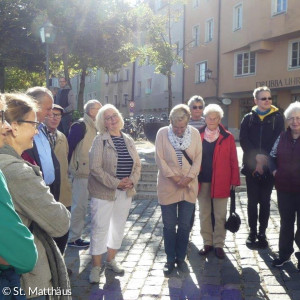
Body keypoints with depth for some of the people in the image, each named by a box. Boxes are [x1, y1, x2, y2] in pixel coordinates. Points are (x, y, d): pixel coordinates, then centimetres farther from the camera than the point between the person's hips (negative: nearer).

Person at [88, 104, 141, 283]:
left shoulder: (128, 140, 7)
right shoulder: (100, 140, -9)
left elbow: (137, 164, 9)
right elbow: (95, 167, -15)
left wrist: (131, 180, -10)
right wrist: (115, 183, -19)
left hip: (126, 192, 6)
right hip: (104, 191, -5)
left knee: (119, 227, 15)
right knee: (100, 228, 0)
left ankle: (111, 260, 32)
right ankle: (96, 266, 14)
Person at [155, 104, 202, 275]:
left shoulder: (195, 133, 0)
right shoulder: (162, 133, -5)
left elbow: (198, 158, 1)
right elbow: (160, 159, -8)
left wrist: (189, 177, -12)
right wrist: (174, 177, -14)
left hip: (189, 187, 2)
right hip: (168, 187, -1)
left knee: (185, 226, 8)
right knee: (169, 226, 7)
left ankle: (181, 258, 24)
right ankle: (170, 259, 21)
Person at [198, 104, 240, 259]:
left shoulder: (227, 137, -1)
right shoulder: (198, 136, 3)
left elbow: (233, 161, 0)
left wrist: (234, 180, -4)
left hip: (221, 182, -2)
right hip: (202, 181, 2)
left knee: (220, 215, 5)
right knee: (204, 214, 11)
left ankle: (219, 244, 17)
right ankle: (207, 242, 25)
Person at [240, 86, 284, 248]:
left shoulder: (277, 118, 4)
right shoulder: (249, 118, 7)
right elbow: (243, 140, -3)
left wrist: (264, 159, -13)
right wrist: (257, 157, -14)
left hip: (269, 166, -1)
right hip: (251, 166, 1)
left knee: (265, 201, 5)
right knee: (252, 201, 5)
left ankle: (262, 233, 15)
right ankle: (252, 231, 16)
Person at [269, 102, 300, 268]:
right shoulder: (282, 137, 5)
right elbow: (272, 156, 14)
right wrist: (275, 171, -1)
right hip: (284, 188, 4)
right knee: (286, 221, 16)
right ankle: (284, 253, 30)